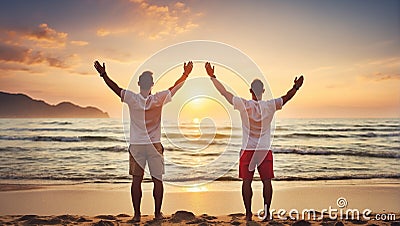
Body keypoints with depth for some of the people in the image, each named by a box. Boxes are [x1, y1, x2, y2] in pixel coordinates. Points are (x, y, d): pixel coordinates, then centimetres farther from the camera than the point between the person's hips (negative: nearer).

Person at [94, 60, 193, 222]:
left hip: (136, 145, 1)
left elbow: (115, 88, 2)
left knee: (136, 180, 7)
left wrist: (103, 75, 14)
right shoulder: (159, 99, -8)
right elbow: (175, 87, 4)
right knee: (157, 180, 9)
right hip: (155, 145, 0)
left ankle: (137, 214, 10)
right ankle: (158, 213, 15)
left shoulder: (132, 98, -8)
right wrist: (186, 74, 16)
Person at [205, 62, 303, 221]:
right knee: (266, 181, 7)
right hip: (265, 150, 1)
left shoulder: (244, 105, -8)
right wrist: (296, 87, 20)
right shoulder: (270, 106, -6)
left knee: (247, 181, 5)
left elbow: (224, 92, -6)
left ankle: (248, 213, 7)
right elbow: (286, 98, 5)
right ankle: (267, 211, 7)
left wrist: (212, 76, 2)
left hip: (248, 150, -1)